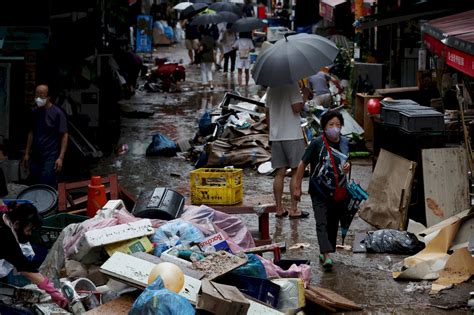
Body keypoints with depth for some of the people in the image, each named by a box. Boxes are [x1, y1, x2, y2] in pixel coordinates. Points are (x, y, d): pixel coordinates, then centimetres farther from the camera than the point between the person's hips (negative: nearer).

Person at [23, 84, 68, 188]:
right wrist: (27, 154, 16)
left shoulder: (57, 113, -8)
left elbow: (64, 136, -9)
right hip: (35, 157, 6)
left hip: (50, 157, -6)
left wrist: (60, 158, -16)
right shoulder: (35, 112, 10)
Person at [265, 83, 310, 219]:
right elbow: (296, 108, -18)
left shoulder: (271, 88, 12)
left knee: (279, 173, 9)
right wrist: (305, 98, 0)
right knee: (296, 172, 1)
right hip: (292, 135, -6)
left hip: (275, 136, 6)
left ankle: (279, 209, 9)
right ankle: (294, 209, 0)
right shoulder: (292, 85, -11)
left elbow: (267, 111, 17)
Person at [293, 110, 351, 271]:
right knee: (322, 223, -14)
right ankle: (327, 255, -25)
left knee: (333, 224, 11)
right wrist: (297, 187, -5)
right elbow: (303, 164, -6)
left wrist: (347, 167, -3)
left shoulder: (345, 143, 4)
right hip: (320, 193, -5)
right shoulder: (317, 143, -12)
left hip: (339, 193, 5)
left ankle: (324, 252, 24)